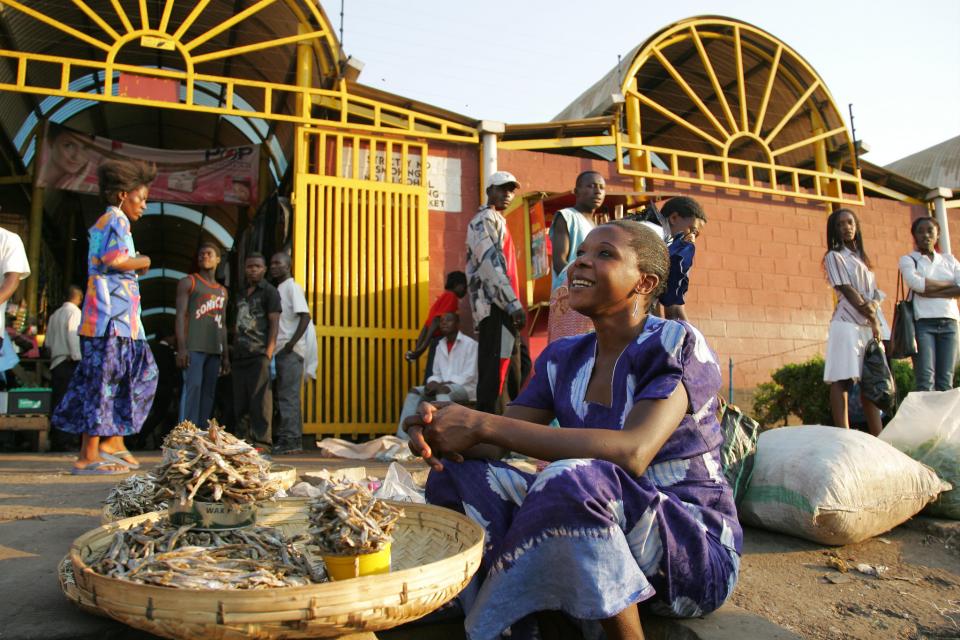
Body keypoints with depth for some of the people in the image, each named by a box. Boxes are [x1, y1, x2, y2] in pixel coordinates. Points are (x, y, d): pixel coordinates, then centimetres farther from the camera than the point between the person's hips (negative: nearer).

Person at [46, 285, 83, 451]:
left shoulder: (55, 315, 15)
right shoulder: (75, 313, -6)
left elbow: (48, 342, 16)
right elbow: (74, 337, -15)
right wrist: (78, 358, -14)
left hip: (55, 362, 7)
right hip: (70, 362, -7)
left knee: (57, 400, 8)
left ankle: (56, 439, 12)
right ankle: (66, 440, -9)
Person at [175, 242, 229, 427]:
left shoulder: (222, 291, 22)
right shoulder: (188, 282, 7)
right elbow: (180, 314, -3)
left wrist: (226, 355, 16)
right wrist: (181, 347, -14)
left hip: (215, 349, 5)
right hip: (194, 347, -5)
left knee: (208, 391, 3)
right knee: (193, 387, -13)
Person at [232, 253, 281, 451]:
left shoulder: (269, 291, 1)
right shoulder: (241, 295, 22)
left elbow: (274, 323, -7)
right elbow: (238, 326, 23)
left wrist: (269, 352, -16)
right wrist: (233, 351, 14)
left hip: (259, 355, -7)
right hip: (240, 356, 7)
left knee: (259, 400, -8)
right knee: (240, 401, 10)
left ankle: (261, 441, -5)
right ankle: (241, 440, 17)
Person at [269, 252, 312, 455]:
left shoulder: (292, 287, -4)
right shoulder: (278, 290, 20)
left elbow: (305, 316, -15)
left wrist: (292, 343, -20)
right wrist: (274, 346, 10)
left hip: (291, 351, -9)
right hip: (280, 350, 9)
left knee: (288, 396, -9)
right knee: (285, 396, 9)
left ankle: (290, 441, -6)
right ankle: (293, 441, 14)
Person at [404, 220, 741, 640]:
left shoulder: (677, 345, -13)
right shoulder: (563, 359, 5)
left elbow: (632, 453, -31)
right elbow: (494, 446, 0)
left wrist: (482, 425, -32)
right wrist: (438, 430, -25)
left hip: (697, 549, -5)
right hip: (599, 524, 5)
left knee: (570, 479, -36)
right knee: (457, 471, -11)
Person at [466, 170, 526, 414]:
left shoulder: (494, 220, 27)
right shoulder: (487, 218, -5)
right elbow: (491, 263, -18)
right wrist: (514, 303, -23)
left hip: (494, 305, 11)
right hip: (497, 304, -11)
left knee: (491, 371, 10)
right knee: (495, 370, -14)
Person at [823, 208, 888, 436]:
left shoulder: (861, 257, 20)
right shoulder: (834, 256, 1)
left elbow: (874, 292, 14)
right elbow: (847, 290, -8)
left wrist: (874, 306, -9)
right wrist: (873, 320, -10)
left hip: (870, 324, 7)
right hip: (848, 323, -7)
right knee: (842, 380, -9)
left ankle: (878, 438, 8)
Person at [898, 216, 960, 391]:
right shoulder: (908, 260, 8)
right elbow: (916, 283, -12)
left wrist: (930, 292, -8)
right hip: (923, 322, -3)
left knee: (946, 382, 0)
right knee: (925, 381, -12)